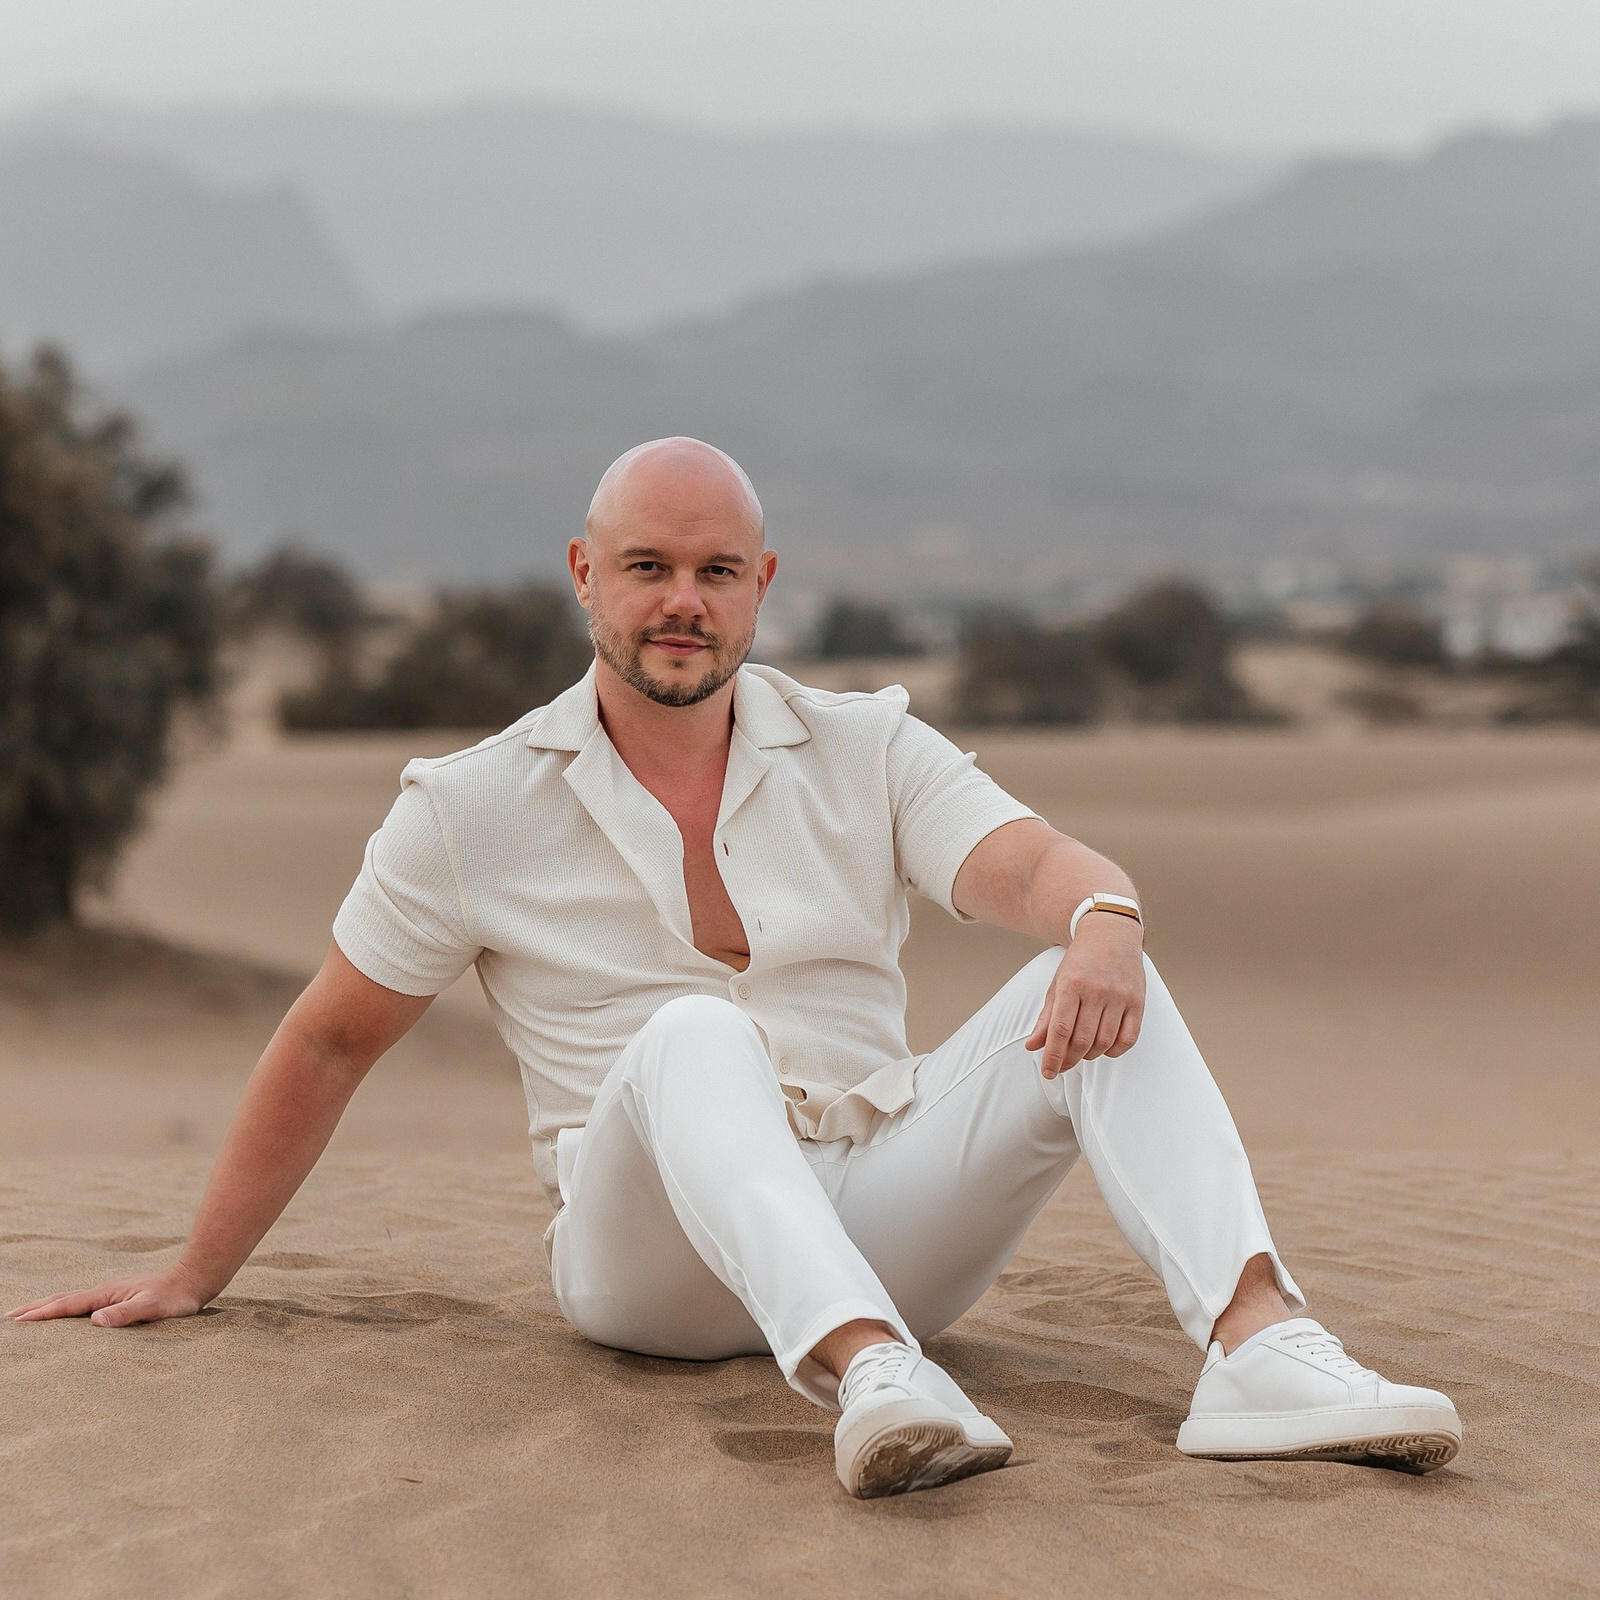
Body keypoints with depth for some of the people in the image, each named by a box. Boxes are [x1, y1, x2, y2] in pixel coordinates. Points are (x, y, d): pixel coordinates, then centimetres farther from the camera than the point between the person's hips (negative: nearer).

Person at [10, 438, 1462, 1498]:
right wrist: (196, 1275, 13)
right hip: (650, 1259, -2)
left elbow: (1027, 867, -11)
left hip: (881, 1221, 3)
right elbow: (330, 1044, 11)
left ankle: (1261, 1347, -42)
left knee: (1092, 989, -20)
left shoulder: (869, 753, 7)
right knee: (693, 1036, -35)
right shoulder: (473, 810, 4)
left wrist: (1102, 922, -36)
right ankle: (873, 1380, -61)